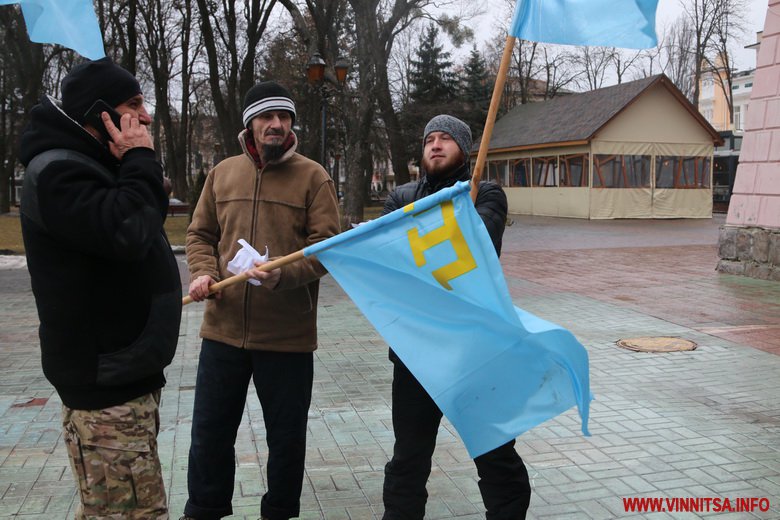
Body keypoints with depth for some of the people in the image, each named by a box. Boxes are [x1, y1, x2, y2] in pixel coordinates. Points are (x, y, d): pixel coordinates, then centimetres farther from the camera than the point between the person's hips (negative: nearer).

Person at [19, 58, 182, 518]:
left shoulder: (91, 165, 17)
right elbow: (128, 233, -30)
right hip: (104, 380, -10)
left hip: (125, 371, 10)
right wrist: (141, 162, -19)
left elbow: (143, 221, 22)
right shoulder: (57, 173, -17)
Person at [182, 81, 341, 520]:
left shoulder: (312, 176, -3)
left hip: (288, 334, -3)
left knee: (286, 436, 12)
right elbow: (201, 233, 14)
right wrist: (203, 272, -5)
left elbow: (328, 245, -9)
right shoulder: (224, 172, 8)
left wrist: (283, 274, -25)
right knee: (210, 431, 15)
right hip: (224, 328, 3)